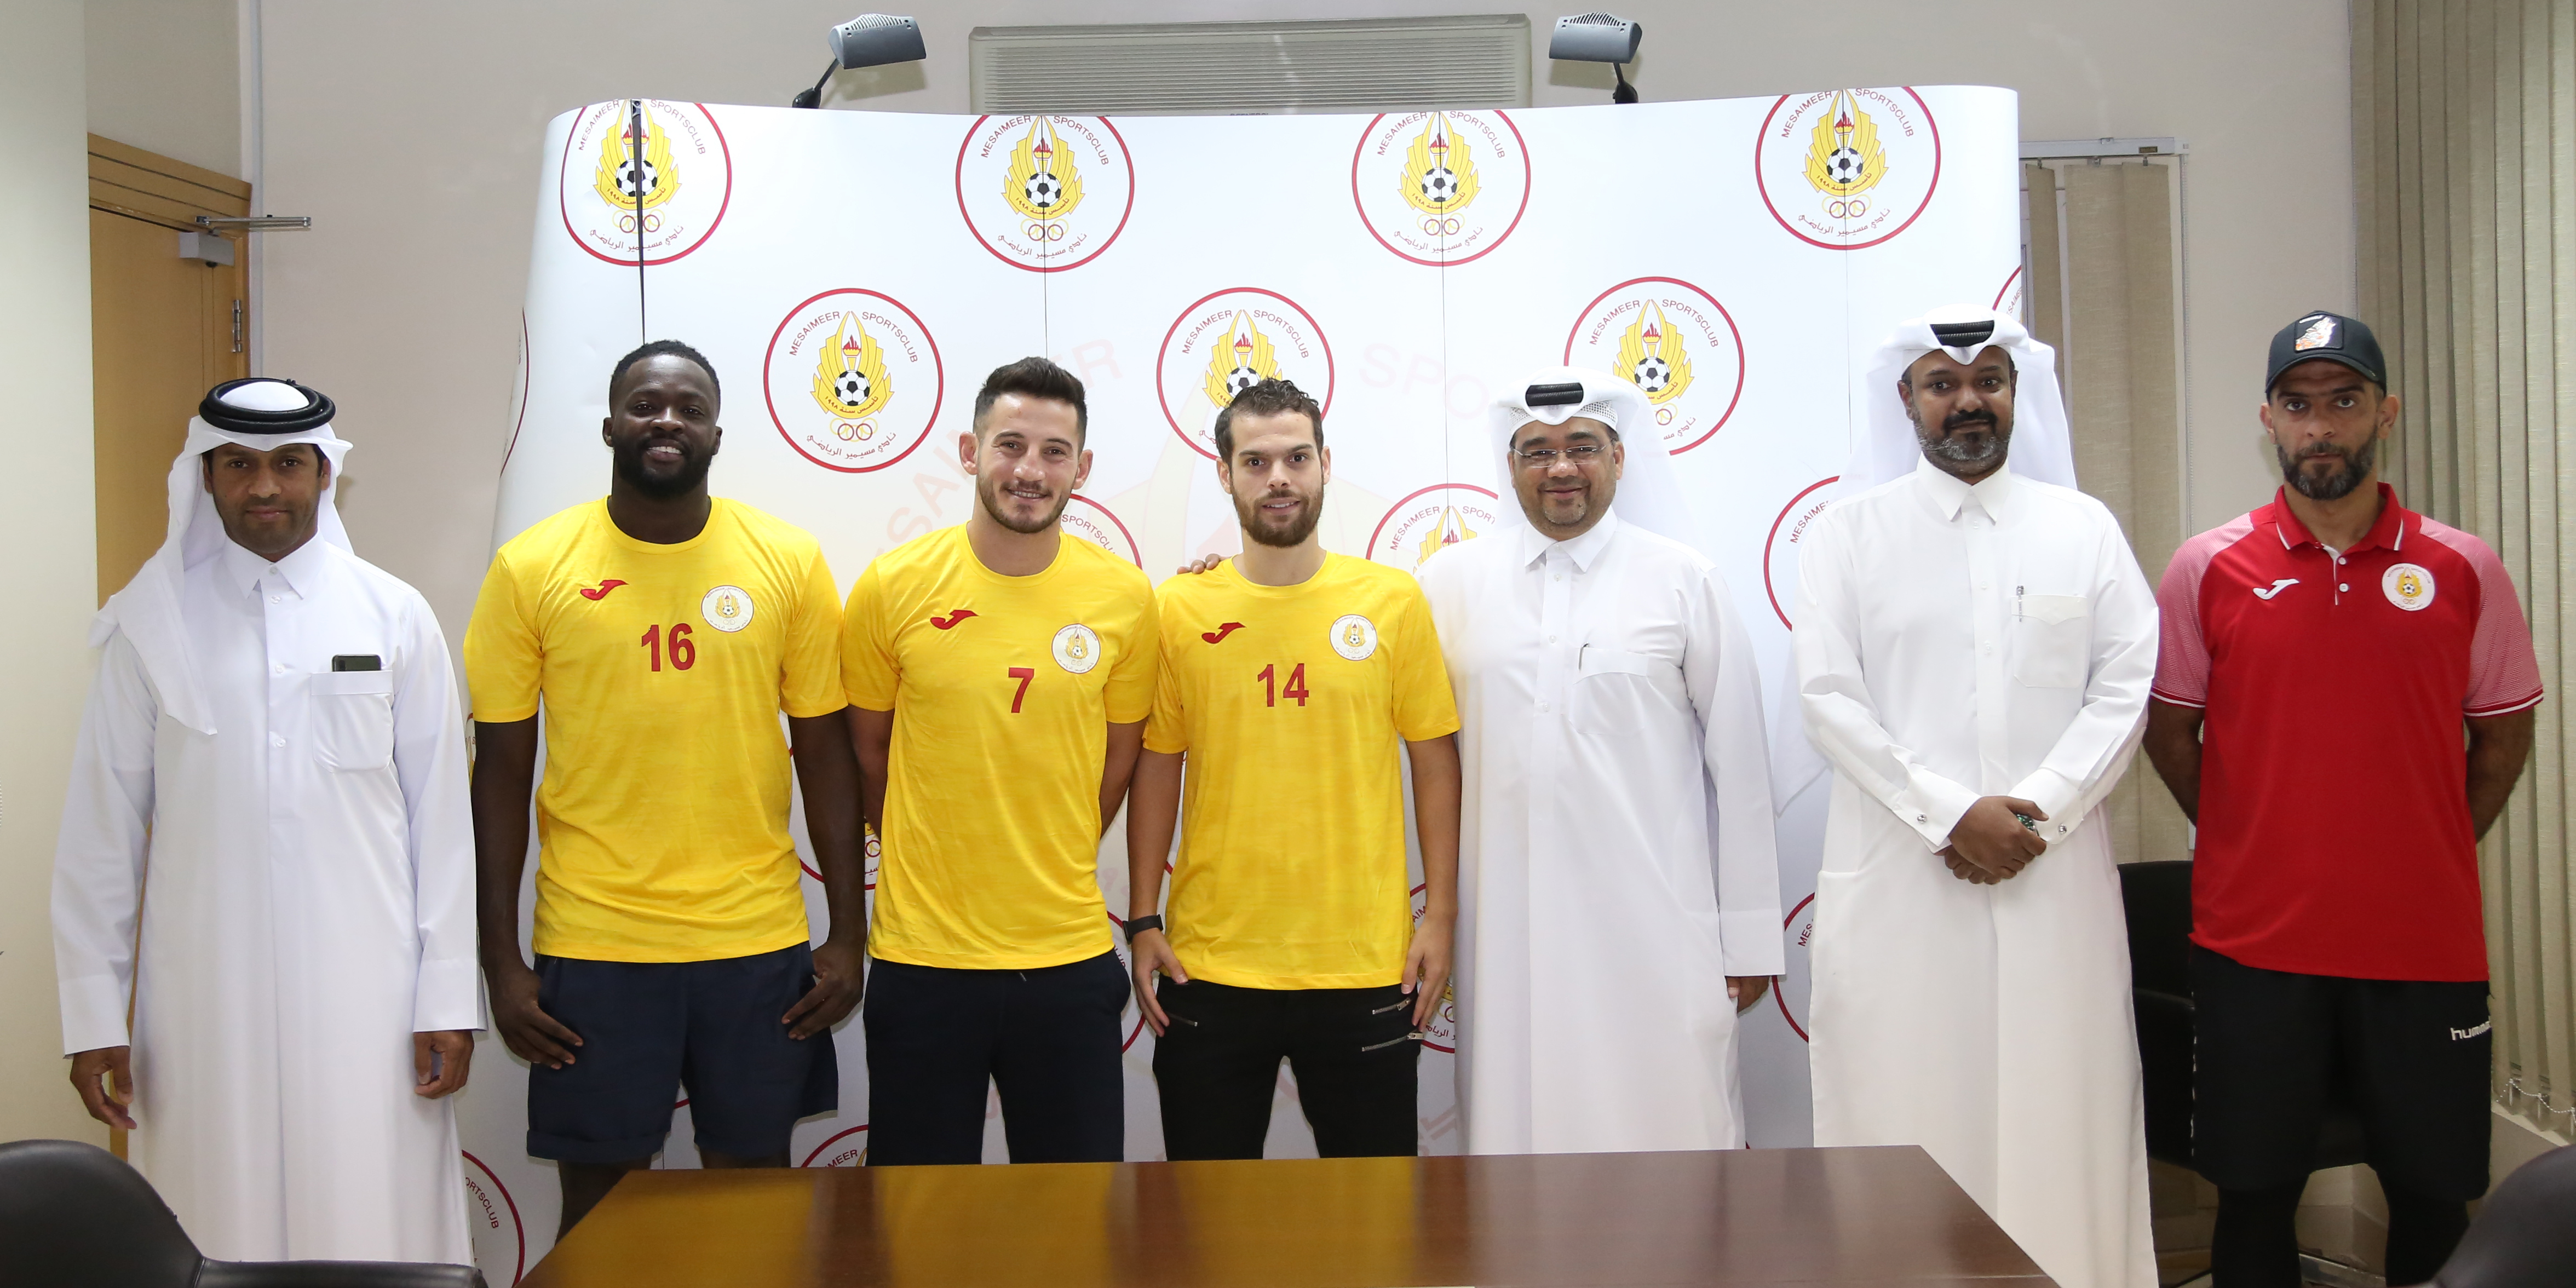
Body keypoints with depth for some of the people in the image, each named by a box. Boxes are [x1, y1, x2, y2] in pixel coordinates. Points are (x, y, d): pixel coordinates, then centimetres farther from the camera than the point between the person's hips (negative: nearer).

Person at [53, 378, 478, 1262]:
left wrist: (448, 1000, -1)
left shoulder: (395, 617, 2)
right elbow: (101, 829, 4)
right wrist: (93, 1015, 1)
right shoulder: (152, 624, 3)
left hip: (362, 991, 0)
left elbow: (442, 817, 2)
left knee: (373, 1227, 1)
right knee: (219, 1234, 4)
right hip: (205, 995, 1)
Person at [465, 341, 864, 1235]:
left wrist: (848, 933, 1)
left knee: (753, 1177, 12)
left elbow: (825, 752, 4)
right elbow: (501, 770, 1)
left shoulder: (788, 561, 1)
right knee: (600, 1194, 10)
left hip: (759, 942, 1)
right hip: (592, 946, -1)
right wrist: (500, 960, -2)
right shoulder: (532, 567, -1)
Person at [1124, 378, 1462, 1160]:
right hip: (1209, 968, 0)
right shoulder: (1178, 610, 1)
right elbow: (1157, 768, 5)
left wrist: (1440, 916, 0)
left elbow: (1435, 761, 3)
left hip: (1366, 966, 0)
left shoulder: (1393, 602, 0)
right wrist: (1142, 921, 2)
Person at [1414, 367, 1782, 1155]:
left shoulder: (1684, 580, 4)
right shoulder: (1453, 578, 8)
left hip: (1655, 923, -1)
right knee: (1520, 1134, 6)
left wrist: (1750, 937, 1)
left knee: (1672, 1135, 1)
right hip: (1509, 924, 2)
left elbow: (1737, 765, 3)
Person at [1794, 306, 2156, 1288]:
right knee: (1904, 1113, 0)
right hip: (1897, 875, -1)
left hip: (2054, 874, 1)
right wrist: (1951, 816, -11)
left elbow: (2125, 689, 3)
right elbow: (1828, 694, -3)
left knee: (2057, 1113, 2)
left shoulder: (2084, 528, 11)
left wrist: (2037, 814, -10)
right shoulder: (1849, 532, 6)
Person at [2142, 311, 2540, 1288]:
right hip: (2255, 942, -1)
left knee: (2436, 1192, 10)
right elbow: (2169, 731, 7)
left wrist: (2428, 855, 6)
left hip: (2426, 943, 1)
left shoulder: (2463, 570, 1)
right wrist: (2254, 847, 6)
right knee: (2255, 1194, 8)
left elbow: (2503, 737, 10)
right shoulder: (2208, 569, -1)